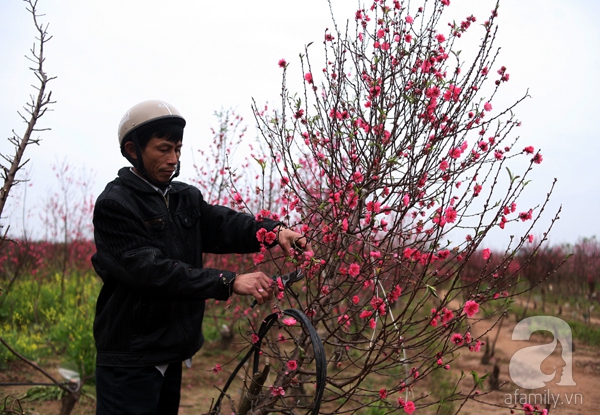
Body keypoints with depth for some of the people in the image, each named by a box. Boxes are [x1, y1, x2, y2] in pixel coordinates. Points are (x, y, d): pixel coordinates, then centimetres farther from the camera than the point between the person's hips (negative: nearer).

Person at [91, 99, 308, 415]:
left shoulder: (186, 198, 9)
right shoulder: (115, 203, -14)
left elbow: (223, 225, -5)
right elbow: (150, 270, -24)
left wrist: (272, 230, -25)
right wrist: (229, 282, -29)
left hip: (172, 354, 7)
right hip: (130, 360, -7)